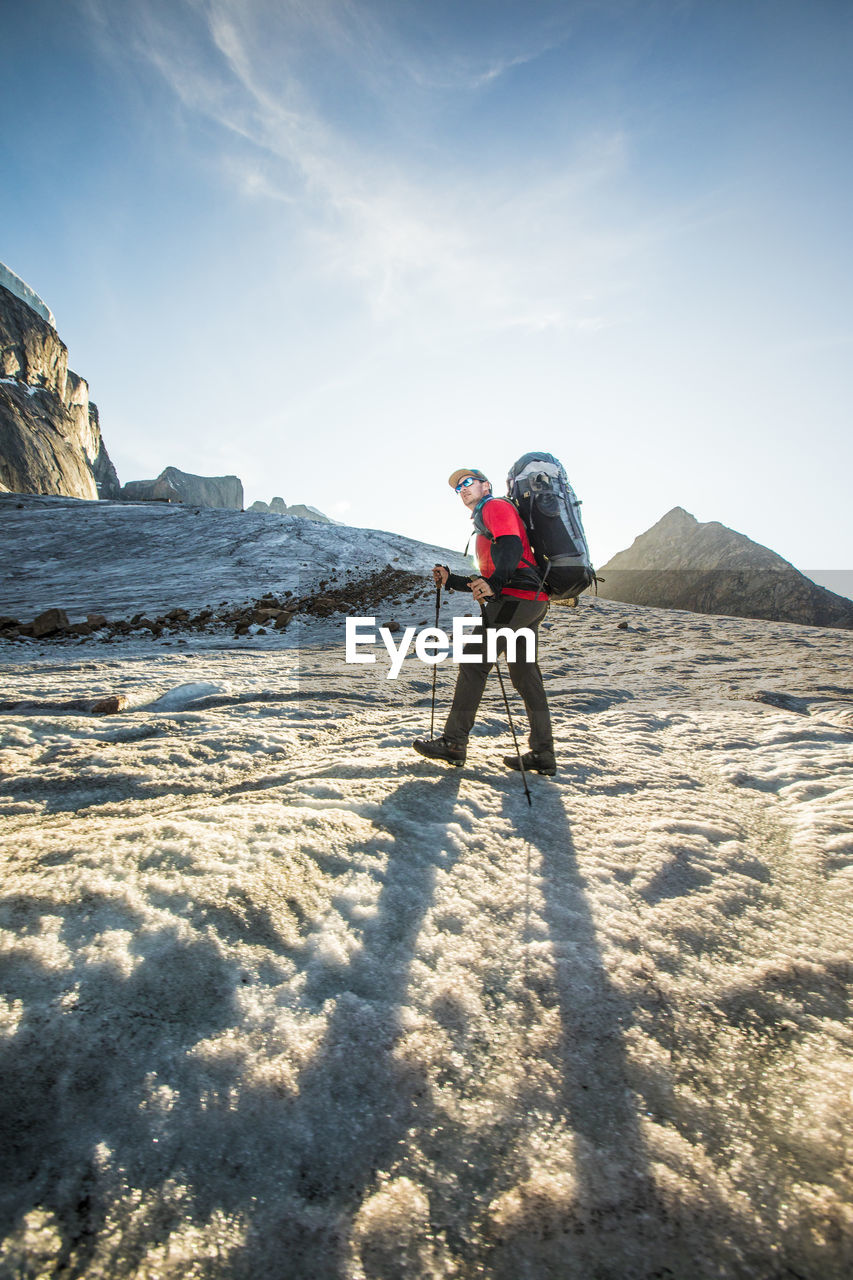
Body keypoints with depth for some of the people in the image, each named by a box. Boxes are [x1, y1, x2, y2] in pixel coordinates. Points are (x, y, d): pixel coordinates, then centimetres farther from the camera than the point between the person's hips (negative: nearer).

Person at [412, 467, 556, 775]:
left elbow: (512, 545, -18)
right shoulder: (484, 520, 33)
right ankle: (543, 754, 10)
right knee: (525, 673, 8)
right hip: (531, 602, 10)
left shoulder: (495, 506, 4)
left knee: (473, 661, -9)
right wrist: (451, 580, 24)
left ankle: (454, 743, -6)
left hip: (515, 597, -10)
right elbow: (486, 581, 32)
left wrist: (495, 582, -32)